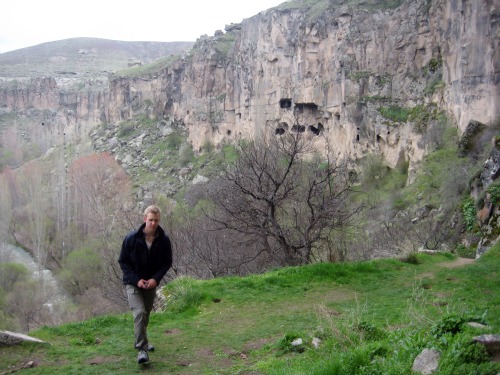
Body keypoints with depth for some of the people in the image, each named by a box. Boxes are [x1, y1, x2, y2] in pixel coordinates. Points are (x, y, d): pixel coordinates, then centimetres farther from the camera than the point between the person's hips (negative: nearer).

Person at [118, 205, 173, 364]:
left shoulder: (164, 240, -11)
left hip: (151, 283, 4)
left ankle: (140, 340, 41)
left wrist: (156, 279, -17)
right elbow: (123, 261, -9)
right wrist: (136, 280, -19)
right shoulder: (131, 238, -18)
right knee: (139, 312, -20)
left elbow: (167, 263, -1)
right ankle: (142, 349, -14)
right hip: (133, 282, -3)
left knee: (146, 314, 16)